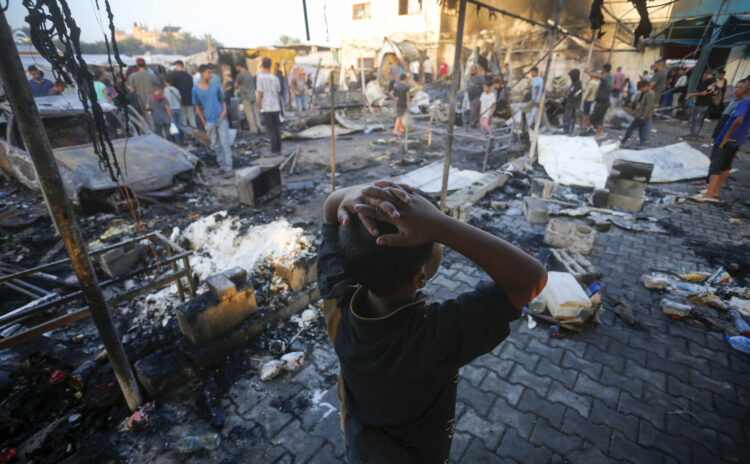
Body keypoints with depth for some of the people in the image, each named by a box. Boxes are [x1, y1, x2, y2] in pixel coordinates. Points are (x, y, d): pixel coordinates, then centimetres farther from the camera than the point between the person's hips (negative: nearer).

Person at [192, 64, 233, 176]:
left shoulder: (216, 87, 6)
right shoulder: (196, 89, 3)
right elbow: (198, 108, 6)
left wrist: (224, 111, -8)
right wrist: (204, 123, 0)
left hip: (221, 119, 0)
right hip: (209, 122, 0)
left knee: (225, 143, -5)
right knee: (215, 144, 7)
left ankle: (228, 167, -6)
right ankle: (222, 164, 19)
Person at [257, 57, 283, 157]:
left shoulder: (260, 77, -7)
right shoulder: (275, 78, 6)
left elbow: (260, 94, -10)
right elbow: (279, 94, 11)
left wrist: (259, 108, -2)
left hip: (266, 108, -4)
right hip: (276, 107, 4)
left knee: (270, 130, 1)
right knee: (277, 129, 10)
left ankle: (274, 151, 2)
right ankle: (278, 149, 15)